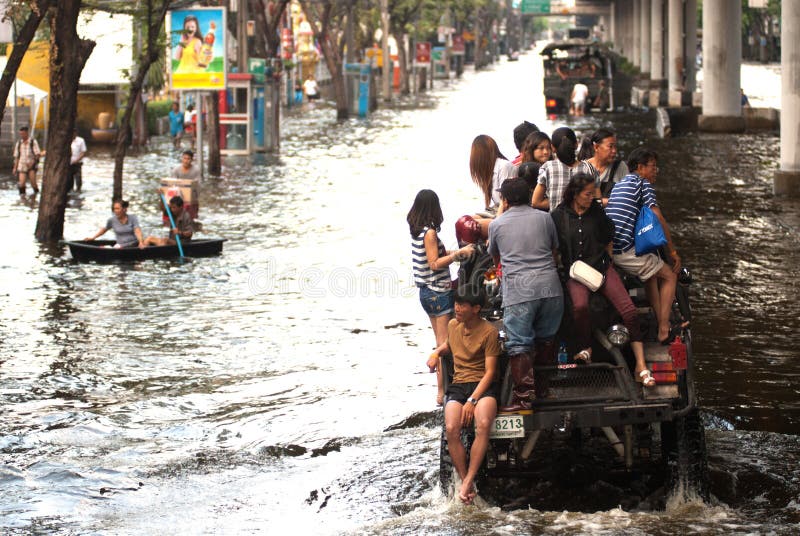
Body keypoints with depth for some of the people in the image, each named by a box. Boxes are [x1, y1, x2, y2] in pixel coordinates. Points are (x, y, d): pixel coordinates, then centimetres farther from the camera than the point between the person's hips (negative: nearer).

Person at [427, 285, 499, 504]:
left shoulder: (489, 332, -5)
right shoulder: (453, 325, 12)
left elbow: (490, 372, -9)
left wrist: (472, 400, -19)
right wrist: (436, 352, 16)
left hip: (483, 387, -4)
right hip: (458, 385, 4)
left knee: (483, 424, -35)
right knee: (451, 429, -27)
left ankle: (468, 482, -31)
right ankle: (466, 482, -21)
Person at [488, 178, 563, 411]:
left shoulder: (497, 224, 8)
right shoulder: (544, 218, 12)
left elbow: (495, 257, 26)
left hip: (518, 291, -3)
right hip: (549, 287, 3)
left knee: (518, 345, -3)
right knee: (546, 339, 17)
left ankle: (523, 395, -11)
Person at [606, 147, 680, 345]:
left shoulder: (620, 184, 24)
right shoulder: (643, 183, -3)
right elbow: (658, 219, -8)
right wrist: (673, 251, -3)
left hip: (608, 248, 9)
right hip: (627, 250, -9)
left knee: (652, 273, 29)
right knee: (669, 277, 6)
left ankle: (660, 323, 29)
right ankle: (664, 331, -4)